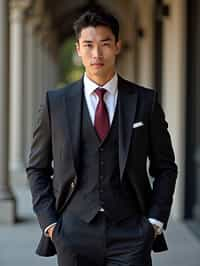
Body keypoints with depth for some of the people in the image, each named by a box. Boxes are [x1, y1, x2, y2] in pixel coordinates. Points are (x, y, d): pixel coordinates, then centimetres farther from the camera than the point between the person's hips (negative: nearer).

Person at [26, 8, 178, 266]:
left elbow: (165, 168, 11)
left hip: (130, 235, 0)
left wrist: (155, 221, 1)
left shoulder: (145, 101, 5)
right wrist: (48, 222, 1)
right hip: (74, 234, 1)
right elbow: (37, 169, 11)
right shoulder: (55, 102, 6)